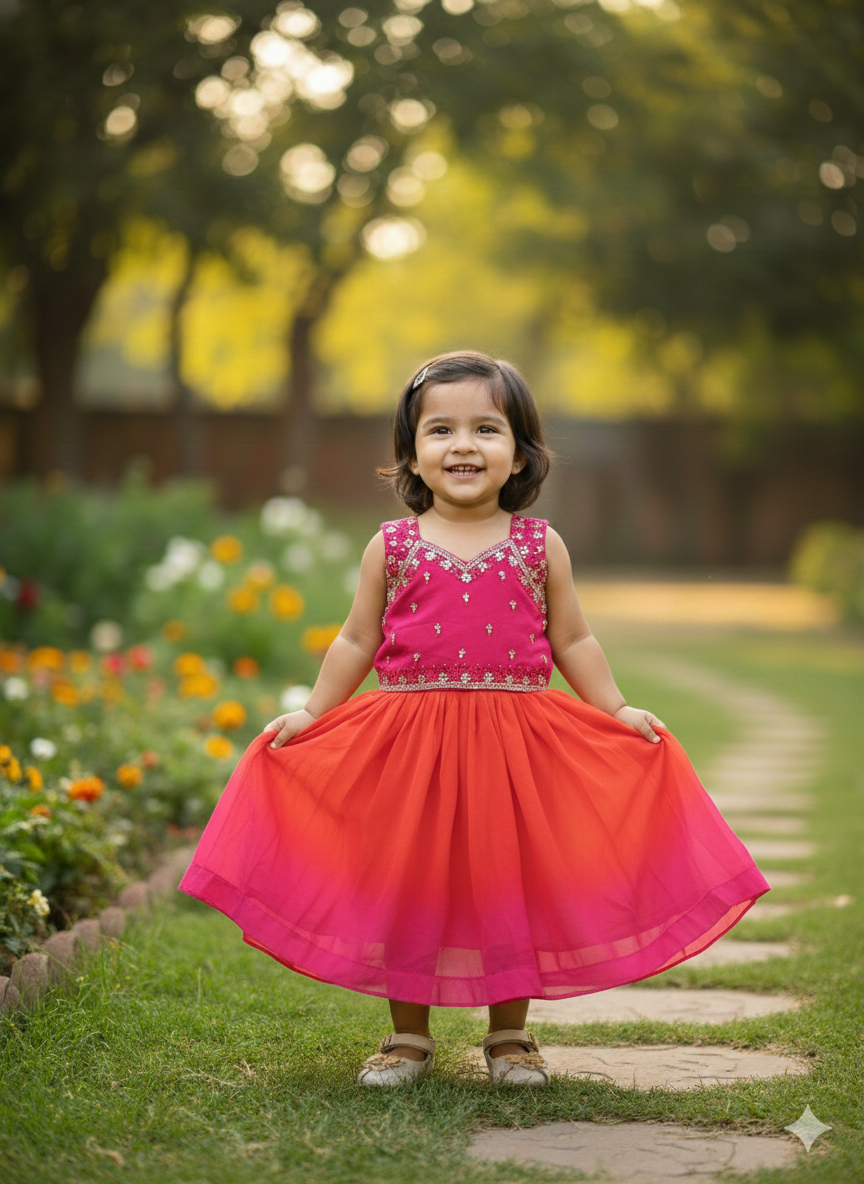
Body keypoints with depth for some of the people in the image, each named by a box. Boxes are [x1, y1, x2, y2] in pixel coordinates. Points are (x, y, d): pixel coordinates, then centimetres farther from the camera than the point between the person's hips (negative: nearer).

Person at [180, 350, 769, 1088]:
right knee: (404, 887, 6)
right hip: (408, 744, 0)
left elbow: (572, 642, 8)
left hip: (513, 746, 0)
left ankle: (510, 1036, 22)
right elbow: (356, 643, 8)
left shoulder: (540, 547, 3)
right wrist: (309, 715, 5)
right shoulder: (392, 548, 2)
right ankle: (409, 1036, 21)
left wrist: (619, 711, 1)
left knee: (510, 884, 7)